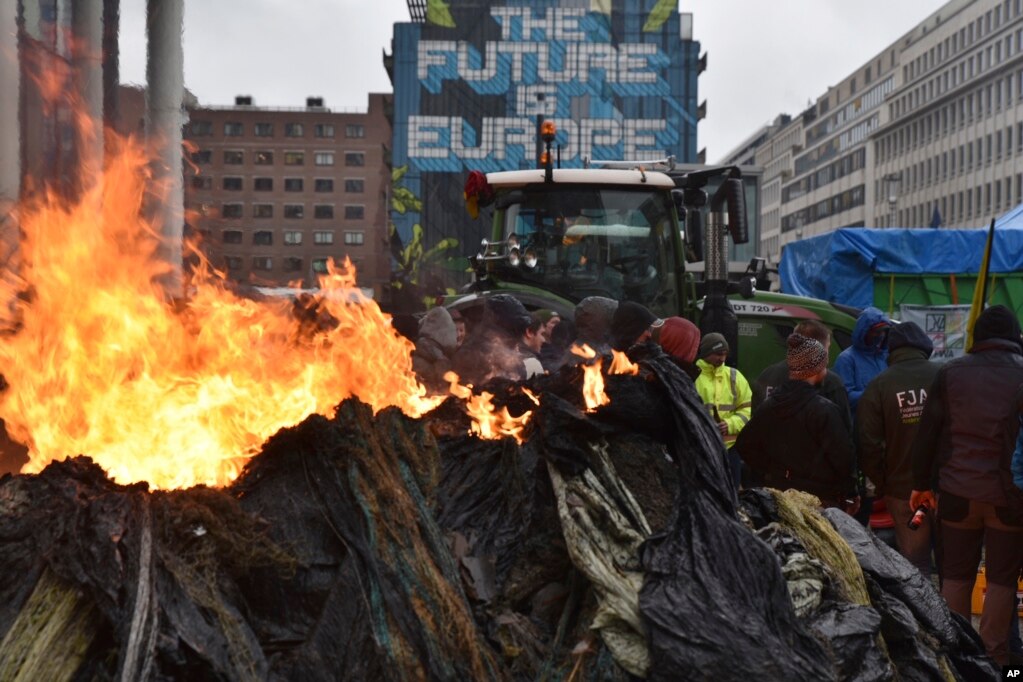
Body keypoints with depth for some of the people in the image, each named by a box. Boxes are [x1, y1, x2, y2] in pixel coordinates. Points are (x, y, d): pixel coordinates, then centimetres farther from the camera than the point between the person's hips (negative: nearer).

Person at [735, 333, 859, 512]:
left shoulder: (770, 404, 3)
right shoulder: (824, 410, -17)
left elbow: (745, 445, 9)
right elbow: (843, 457, -16)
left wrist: (769, 474, 11)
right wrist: (850, 495, -2)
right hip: (820, 499, -6)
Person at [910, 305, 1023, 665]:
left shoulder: (950, 372, 1)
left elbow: (928, 433, 2)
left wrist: (922, 483, 10)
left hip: (958, 490, 2)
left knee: (956, 574, 12)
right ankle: (992, 656, 12)